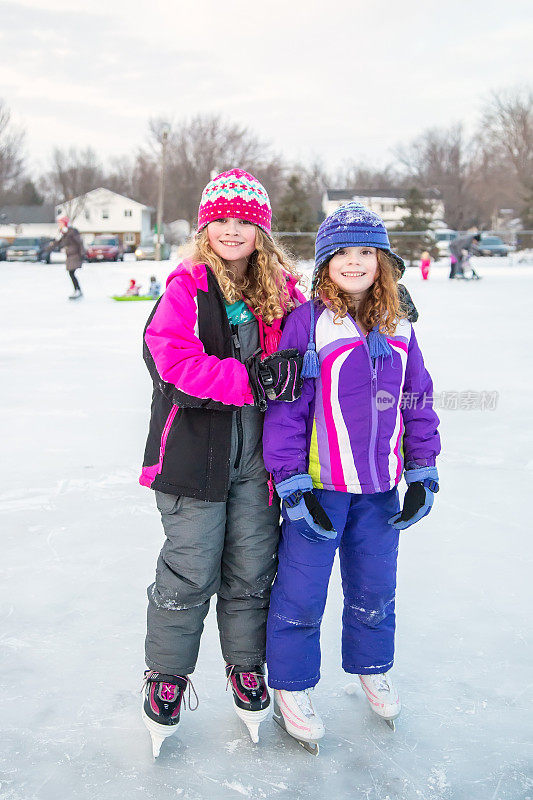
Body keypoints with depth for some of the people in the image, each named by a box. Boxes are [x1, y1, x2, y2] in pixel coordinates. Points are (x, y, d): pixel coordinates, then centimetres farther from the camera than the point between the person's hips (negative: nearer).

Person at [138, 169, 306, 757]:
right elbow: (176, 360, -18)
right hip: (195, 450, -4)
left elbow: (300, 351, 16)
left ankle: (246, 671, 33)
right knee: (190, 573, 4)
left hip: (257, 455, 4)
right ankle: (166, 676, 25)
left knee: (252, 572, 13)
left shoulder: (281, 293, 6)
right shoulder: (186, 287, -6)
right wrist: (250, 381, -24)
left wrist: (286, 373, -6)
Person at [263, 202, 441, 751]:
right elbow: (284, 405, -12)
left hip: (379, 488, 5)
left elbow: (417, 401, 10)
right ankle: (291, 687, 26)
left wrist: (423, 475, 7)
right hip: (318, 484, -4)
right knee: (301, 592, 4)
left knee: (374, 588, 18)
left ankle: (371, 668, 43)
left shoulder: (397, 329, 3)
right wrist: (292, 485, -14)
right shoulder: (306, 323, -12)